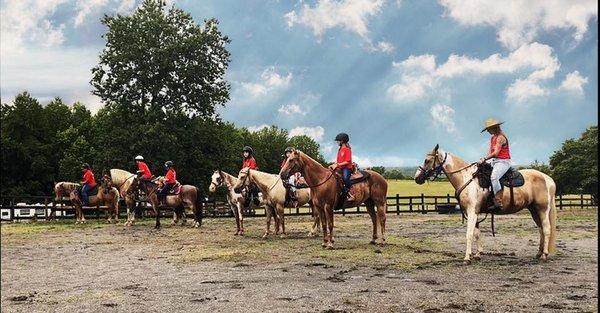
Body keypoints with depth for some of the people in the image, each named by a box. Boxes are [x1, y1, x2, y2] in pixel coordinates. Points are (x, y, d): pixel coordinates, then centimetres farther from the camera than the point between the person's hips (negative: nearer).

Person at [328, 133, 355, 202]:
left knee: (345, 178, -36)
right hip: (340, 168, 9)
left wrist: (337, 165, -19)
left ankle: (350, 194, -29)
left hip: (347, 168, -9)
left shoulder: (347, 149, -6)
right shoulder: (339, 150, 19)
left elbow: (347, 162, -14)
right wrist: (333, 165, 0)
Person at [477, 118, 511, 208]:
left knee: (494, 177, -33)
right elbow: (490, 152, 14)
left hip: (503, 162, -11)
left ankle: (498, 202, -34)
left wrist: (484, 159, -18)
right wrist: (483, 159, -4)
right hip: (495, 162, 11)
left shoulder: (501, 137, -13)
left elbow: (495, 153, -19)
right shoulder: (492, 138, 17)